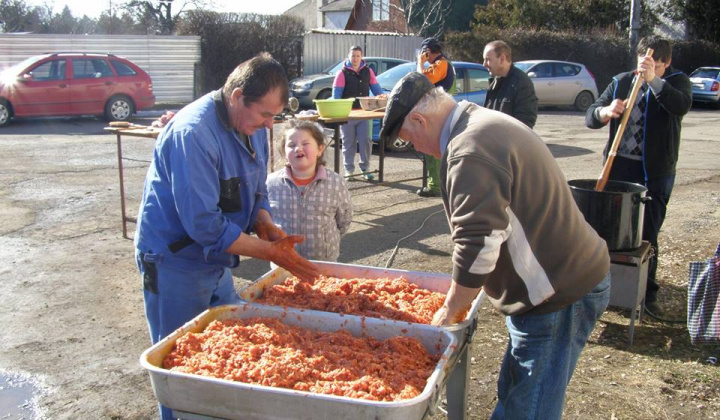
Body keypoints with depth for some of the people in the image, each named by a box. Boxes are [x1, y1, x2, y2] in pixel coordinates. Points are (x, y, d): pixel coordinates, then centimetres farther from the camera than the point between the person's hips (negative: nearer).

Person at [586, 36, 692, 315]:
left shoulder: (677, 82, 0)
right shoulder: (621, 81, 5)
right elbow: (590, 117, 1)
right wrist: (605, 112, -21)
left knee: (648, 235, 5)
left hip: (656, 172, -2)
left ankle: (648, 292, 18)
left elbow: (682, 106, -23)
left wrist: (654, 80, -33)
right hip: (619, 166, 2)